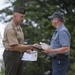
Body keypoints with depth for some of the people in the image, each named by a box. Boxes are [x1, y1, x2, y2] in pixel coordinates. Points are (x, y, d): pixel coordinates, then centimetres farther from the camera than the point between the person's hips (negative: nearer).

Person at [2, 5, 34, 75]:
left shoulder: (18, 26, 9)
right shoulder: (10, 28, -21)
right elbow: (15, 47, -24)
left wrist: (25, 49, 6)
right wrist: (31, 46, -24)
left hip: (18, 54, 9)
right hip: (10, 54, -9)